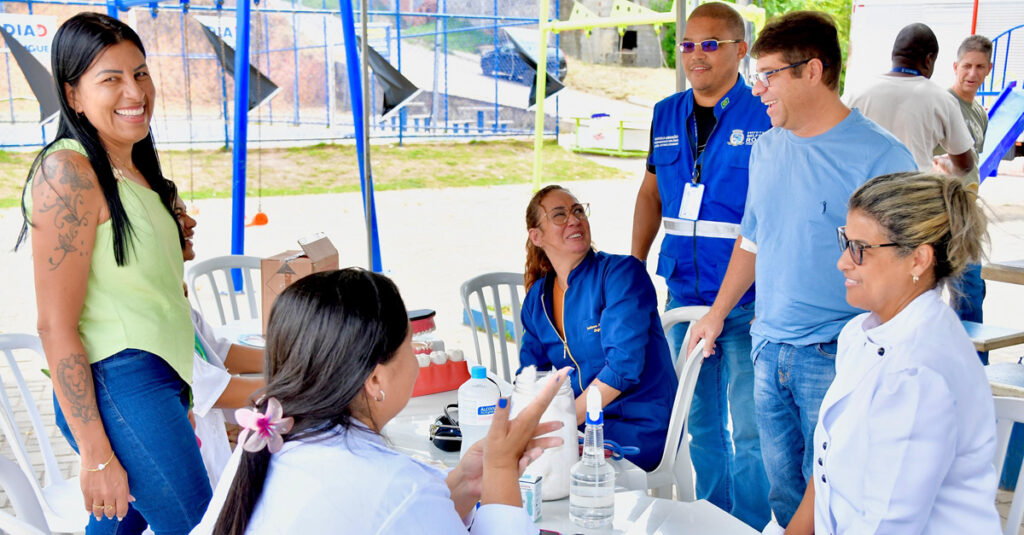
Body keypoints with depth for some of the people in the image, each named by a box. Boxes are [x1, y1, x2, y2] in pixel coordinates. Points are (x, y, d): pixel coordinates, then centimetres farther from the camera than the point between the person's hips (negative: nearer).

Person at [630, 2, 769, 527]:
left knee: (749, 431, 2)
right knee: (701, 425, 16)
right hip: (682, 295, 5)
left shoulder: (767, 117, -7)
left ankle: (750, 527, 20)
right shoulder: (666, 115, 10)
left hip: (747, 300, -5)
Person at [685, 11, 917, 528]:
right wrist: (718, 313, 21)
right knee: (783, 493, 15)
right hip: (768, 350, 6)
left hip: (836, 357, -6)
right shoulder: (767, 149, 9)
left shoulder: (881, 157, -12)